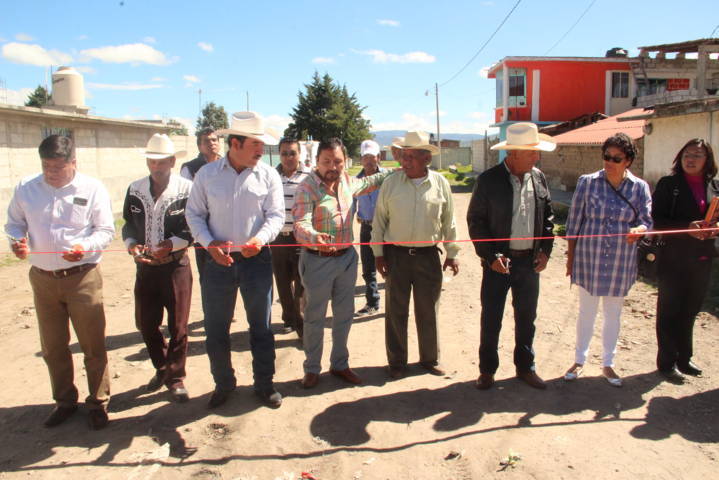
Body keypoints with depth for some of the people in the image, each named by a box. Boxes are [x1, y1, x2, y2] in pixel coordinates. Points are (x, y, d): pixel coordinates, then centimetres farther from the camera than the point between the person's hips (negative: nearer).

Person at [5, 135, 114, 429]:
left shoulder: (92, 189, -6)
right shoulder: (25, 189, 2)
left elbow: (106, 230, -5)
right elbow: (14, 223, 13)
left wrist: (85, 246, -23)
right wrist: (17, 240, -9)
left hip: (83, 278, -3)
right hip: (42, 279, 4)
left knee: (93, 345, 4)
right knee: (53, 347, 15)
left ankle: (98, 403, 21)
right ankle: (64, 401, 33)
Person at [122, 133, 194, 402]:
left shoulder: (186, 190, -10)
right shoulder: (135, 189, 3)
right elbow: (128, 224, 9)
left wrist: (171, 244, -20)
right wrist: (131, 245, -10)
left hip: (176, 266, -4)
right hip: (145, 267, 4)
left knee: (178, 326, 5)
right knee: (145, 323, 14)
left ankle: (175, 378, 23)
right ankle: (162, 368, 38)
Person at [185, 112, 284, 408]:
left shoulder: (268, 175, -3)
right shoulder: (207, 174, -1)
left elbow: (276, 214, -4)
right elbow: (194, 214, 4)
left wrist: (261, 239, -22)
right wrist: (209, 243, -12)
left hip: (257, 259, 0)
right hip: (218, 261, 1)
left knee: (261, 326, 11)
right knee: (216, 328, 10)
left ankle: (264, 383, 29)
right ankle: (223, 384, 31)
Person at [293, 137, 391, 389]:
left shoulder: (347, 181, 3)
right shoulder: (307, 188, -16)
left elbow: (368, 182, 26)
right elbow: (301, 225, -28)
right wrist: (315, 238, -49)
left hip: (347, 257, 6)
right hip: (318, 260, -6)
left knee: (344, 315, 15)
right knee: (314, 318, 7)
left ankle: (339, 364, 31)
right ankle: (312, 369, 24)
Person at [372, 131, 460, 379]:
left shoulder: (440, 183, -1)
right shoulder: (391, 183, -4)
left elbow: (448, 221, 6)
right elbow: (379, 220, 2)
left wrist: (452, 253, 7)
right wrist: (378, 253, 0)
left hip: (428, 255, 1)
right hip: (396, 254, 0)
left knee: (429, 311, 11)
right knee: (396, 311, 8)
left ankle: (430, 359, 29)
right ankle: (396, 361, 23)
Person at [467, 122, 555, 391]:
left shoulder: (539, 178, 3)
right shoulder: (489, 180, -10)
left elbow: (547, 216, 12)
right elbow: (475, 220, -8)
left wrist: (546, 250, 3)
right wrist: (491, 256, -14)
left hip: (530, 261, 4)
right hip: (499, 261, -4)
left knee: (526, 317, 15)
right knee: (491, 318, 7)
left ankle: (525, 367, 32)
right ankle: (487, 370, 23)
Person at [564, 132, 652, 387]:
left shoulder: (639, 187, -2)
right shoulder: (587, 182, -5)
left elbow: (647, 221, -1)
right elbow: (574, 221, -2)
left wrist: (639, 230, -26)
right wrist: (570, 256, -1)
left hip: (621, 264, 1)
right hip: (589, 260, -1)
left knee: (613, 314, 14)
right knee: (586, 311, 12)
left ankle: (608, 364, 31)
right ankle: (580, 360, 29)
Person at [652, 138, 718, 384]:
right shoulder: (668, 184, -6)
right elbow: (656, 220, -11)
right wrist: (687, 228, -23)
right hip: (674, 259, -5)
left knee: (689, 311, 16)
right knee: (669, 311, 5)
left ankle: (684, 359, 30)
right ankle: (667, 362, 17)